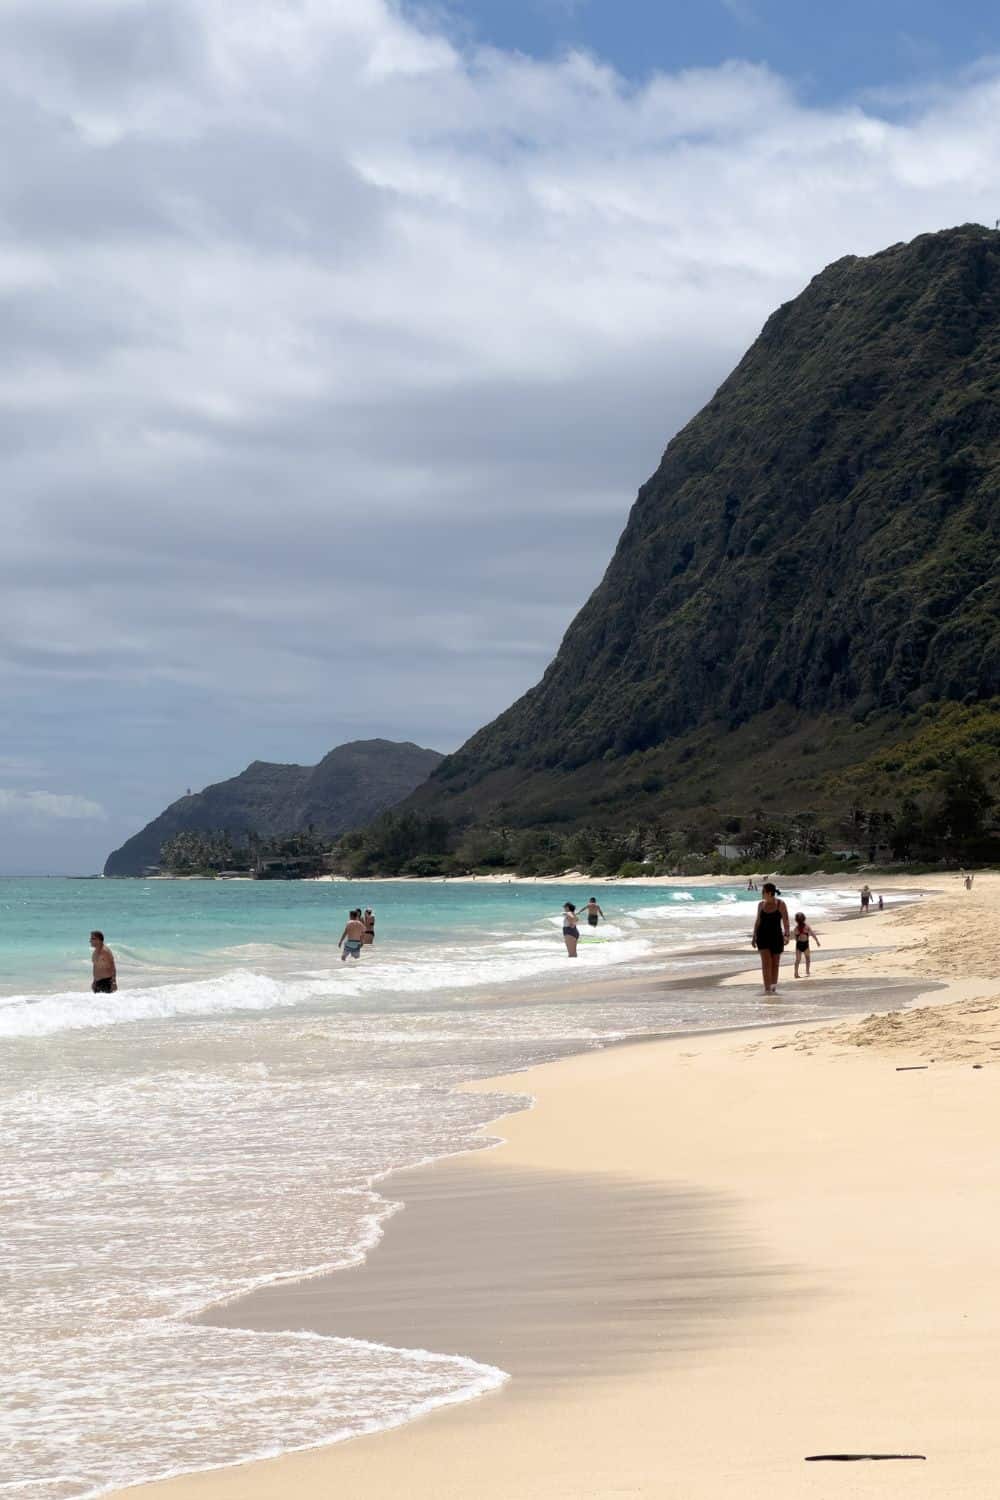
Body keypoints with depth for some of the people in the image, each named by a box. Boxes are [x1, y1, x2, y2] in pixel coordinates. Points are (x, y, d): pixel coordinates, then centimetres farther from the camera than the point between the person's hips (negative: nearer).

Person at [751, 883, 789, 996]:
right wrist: (754, 936, 9)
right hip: (763, 936, 1)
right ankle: (767, 988, -16)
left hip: (776, 936, -1)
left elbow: (785, 921, -9)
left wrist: (786, 935, -20)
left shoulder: (780, 904, -6)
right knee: (766, 962, -12)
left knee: (775, 963, 10)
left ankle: (774, 986, 25)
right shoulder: (761, 904, 6)